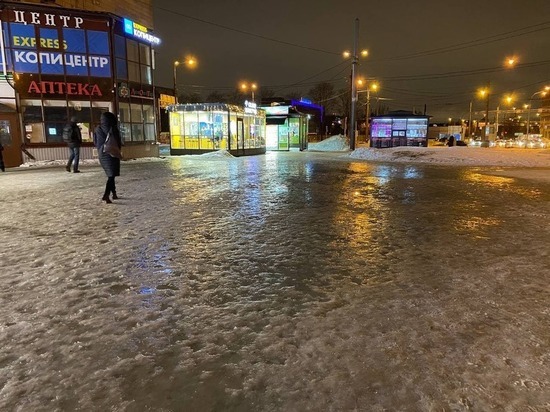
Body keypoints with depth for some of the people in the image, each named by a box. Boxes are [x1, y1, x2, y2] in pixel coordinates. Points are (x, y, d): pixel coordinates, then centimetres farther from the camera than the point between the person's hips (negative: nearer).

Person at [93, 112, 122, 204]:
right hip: (111, 154, -6)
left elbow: (95, 143, 10)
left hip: (101, 154, 6)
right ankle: (106, 195, -21)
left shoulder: (98, 129, 6)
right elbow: (118, 142, -11)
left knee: (110, 175, 18)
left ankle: (114, 194, 24)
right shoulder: (112, 129, -10)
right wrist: (118, 148, 7)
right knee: (111, 176, -7)